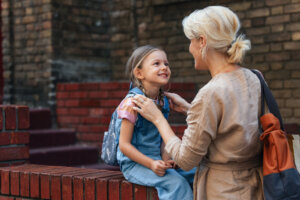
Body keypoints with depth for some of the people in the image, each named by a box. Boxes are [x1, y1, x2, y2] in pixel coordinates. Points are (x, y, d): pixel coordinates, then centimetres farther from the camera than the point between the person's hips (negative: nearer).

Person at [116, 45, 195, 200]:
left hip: (155, 160, 8)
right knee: (176, 182, -25)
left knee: (195, 174, -5)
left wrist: (165, 159, -4)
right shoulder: (132, 102, -17)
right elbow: (124, 145, -17)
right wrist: (151, 164, -24)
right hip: (134, 162, -7)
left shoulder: (163, 101, 6)